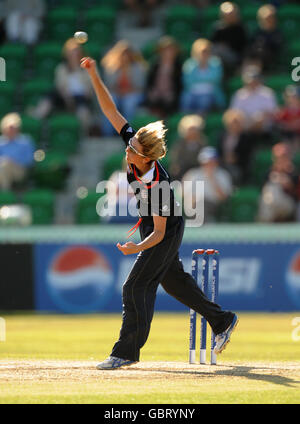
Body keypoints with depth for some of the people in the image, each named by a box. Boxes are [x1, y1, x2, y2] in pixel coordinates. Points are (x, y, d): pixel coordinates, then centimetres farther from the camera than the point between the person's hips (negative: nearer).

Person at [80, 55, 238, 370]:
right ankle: (222, 321, 37)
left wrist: (138, 248, -48)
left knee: (136, 287, -10)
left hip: (166, 232, -8)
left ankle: (127, 351, -2)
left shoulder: (158, 184, -37)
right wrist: (95, 76, -29)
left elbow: (160, 233, -31)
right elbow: (111, 111, -19)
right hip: (150, 226, 9)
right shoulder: (134, 142, -22)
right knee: (173, 280, 22)